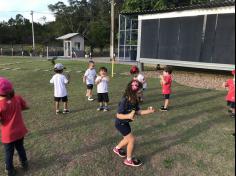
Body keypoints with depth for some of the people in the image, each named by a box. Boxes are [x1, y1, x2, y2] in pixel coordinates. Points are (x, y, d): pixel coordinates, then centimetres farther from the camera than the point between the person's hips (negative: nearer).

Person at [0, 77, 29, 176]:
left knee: (9, 153, 19)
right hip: (20, 131, 4)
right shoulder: (17, 98, -12)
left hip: (8, 134, -4)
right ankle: (24, 164, 44)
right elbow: (26, 107, 4)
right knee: (20, 148, 26)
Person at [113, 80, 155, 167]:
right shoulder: (124, 101, -32)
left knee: (127, 139, 22)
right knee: (132, 139, -4)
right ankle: (129, 160, 16)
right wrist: (129, 116, -43)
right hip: (120, 123, -8)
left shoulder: (135, 100, -10)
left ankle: (117, 148, 50)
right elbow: (118, 115, -27)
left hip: (125, 123, 8)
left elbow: (138, 112, -4)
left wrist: (149, 111, -14)